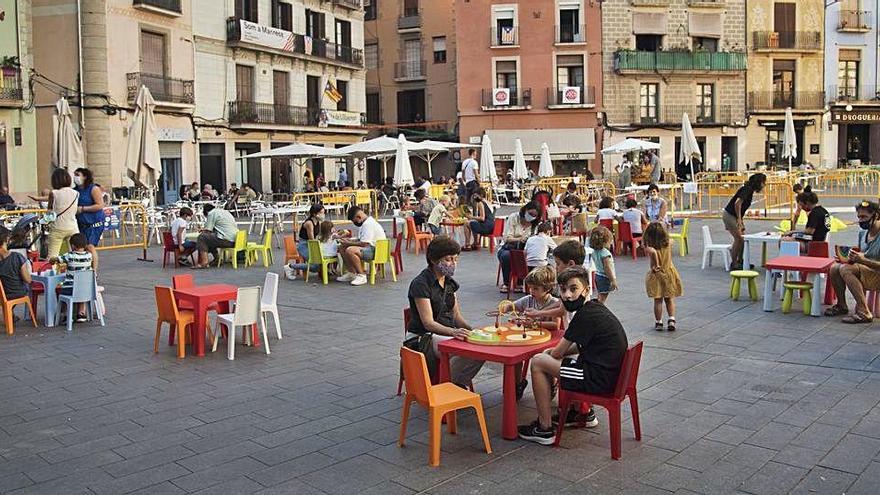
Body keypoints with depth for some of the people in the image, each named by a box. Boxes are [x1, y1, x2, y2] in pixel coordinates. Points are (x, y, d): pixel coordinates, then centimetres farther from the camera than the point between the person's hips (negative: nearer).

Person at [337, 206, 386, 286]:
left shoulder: (368, 224, -19)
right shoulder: (365, 222, 15)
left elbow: (364, 243, -25)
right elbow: (361, 240, 24)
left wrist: (349, 243, -13)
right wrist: (350, 240, 7)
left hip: (375, 250, -11)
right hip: (369, 247, 11)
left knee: (350, 250, -31)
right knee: (342, 247, 7)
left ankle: (361, 276, -20)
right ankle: (351, 273, 7)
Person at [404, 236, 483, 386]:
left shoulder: (449, 282, 11)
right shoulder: (420, 284, -15)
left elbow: (456, 315, 12)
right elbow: (428, 323, -22)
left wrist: (471, 329, -9)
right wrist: (453, 332, -39)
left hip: (447, 333, 8)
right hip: (421, 339, -8)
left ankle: (456, 383, -3)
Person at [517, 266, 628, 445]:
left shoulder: (585, 316, -18)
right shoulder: (597, 308, 11)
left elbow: (557, 353, -11)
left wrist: (550, 353, 12)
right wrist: (557, 351, 10)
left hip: (600, 379, -10)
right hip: (611, 373, 10)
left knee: (538, 362, -5)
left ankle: (545, 429, 1)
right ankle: (585, 413, 34)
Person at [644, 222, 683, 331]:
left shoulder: (650, 247, -19)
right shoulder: (667, 244, -6)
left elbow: (653, 252, -40)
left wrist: (656, 265, -29)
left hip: (657, 275, -3)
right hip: (669, 272, 3)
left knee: (658, 300, 7)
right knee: (669, 299, 16)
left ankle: (658, 322, 13)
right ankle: (671, 319, 6)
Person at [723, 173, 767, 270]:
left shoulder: (750, 190, 11)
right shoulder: (747, 189, -18)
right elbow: (737, 203, -29)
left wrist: (740, 219, 13)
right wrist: (739, 218, -22)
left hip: (735, 216, 10)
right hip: (729, 215, -10)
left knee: (743, 239, 10)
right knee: (738, 238, -9)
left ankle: (740, 261, 18)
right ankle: (733, 264, -2)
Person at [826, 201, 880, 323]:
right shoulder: (862, 233, 10)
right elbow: (859, 255, 17)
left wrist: (862, 260, -30)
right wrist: (849, 259, -3)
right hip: (864, 273, 8)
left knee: (846, 269, -29)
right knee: (834, 268, -9)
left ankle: (864, 313, -28)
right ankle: (841, 306, 8)